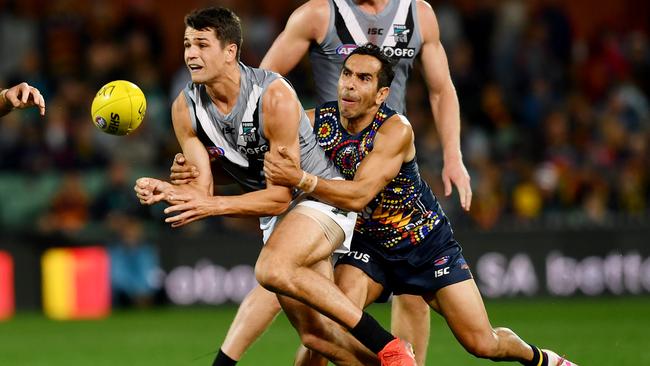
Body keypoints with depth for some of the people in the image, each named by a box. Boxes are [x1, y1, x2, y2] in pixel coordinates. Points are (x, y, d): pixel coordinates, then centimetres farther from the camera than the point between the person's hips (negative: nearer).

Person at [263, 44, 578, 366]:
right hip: (368, 245, 3)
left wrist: (301, 179, -49)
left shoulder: (396, 130, -27)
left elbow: (359, 195, -38)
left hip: (428, 245, -3)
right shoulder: (316, 122, -15)